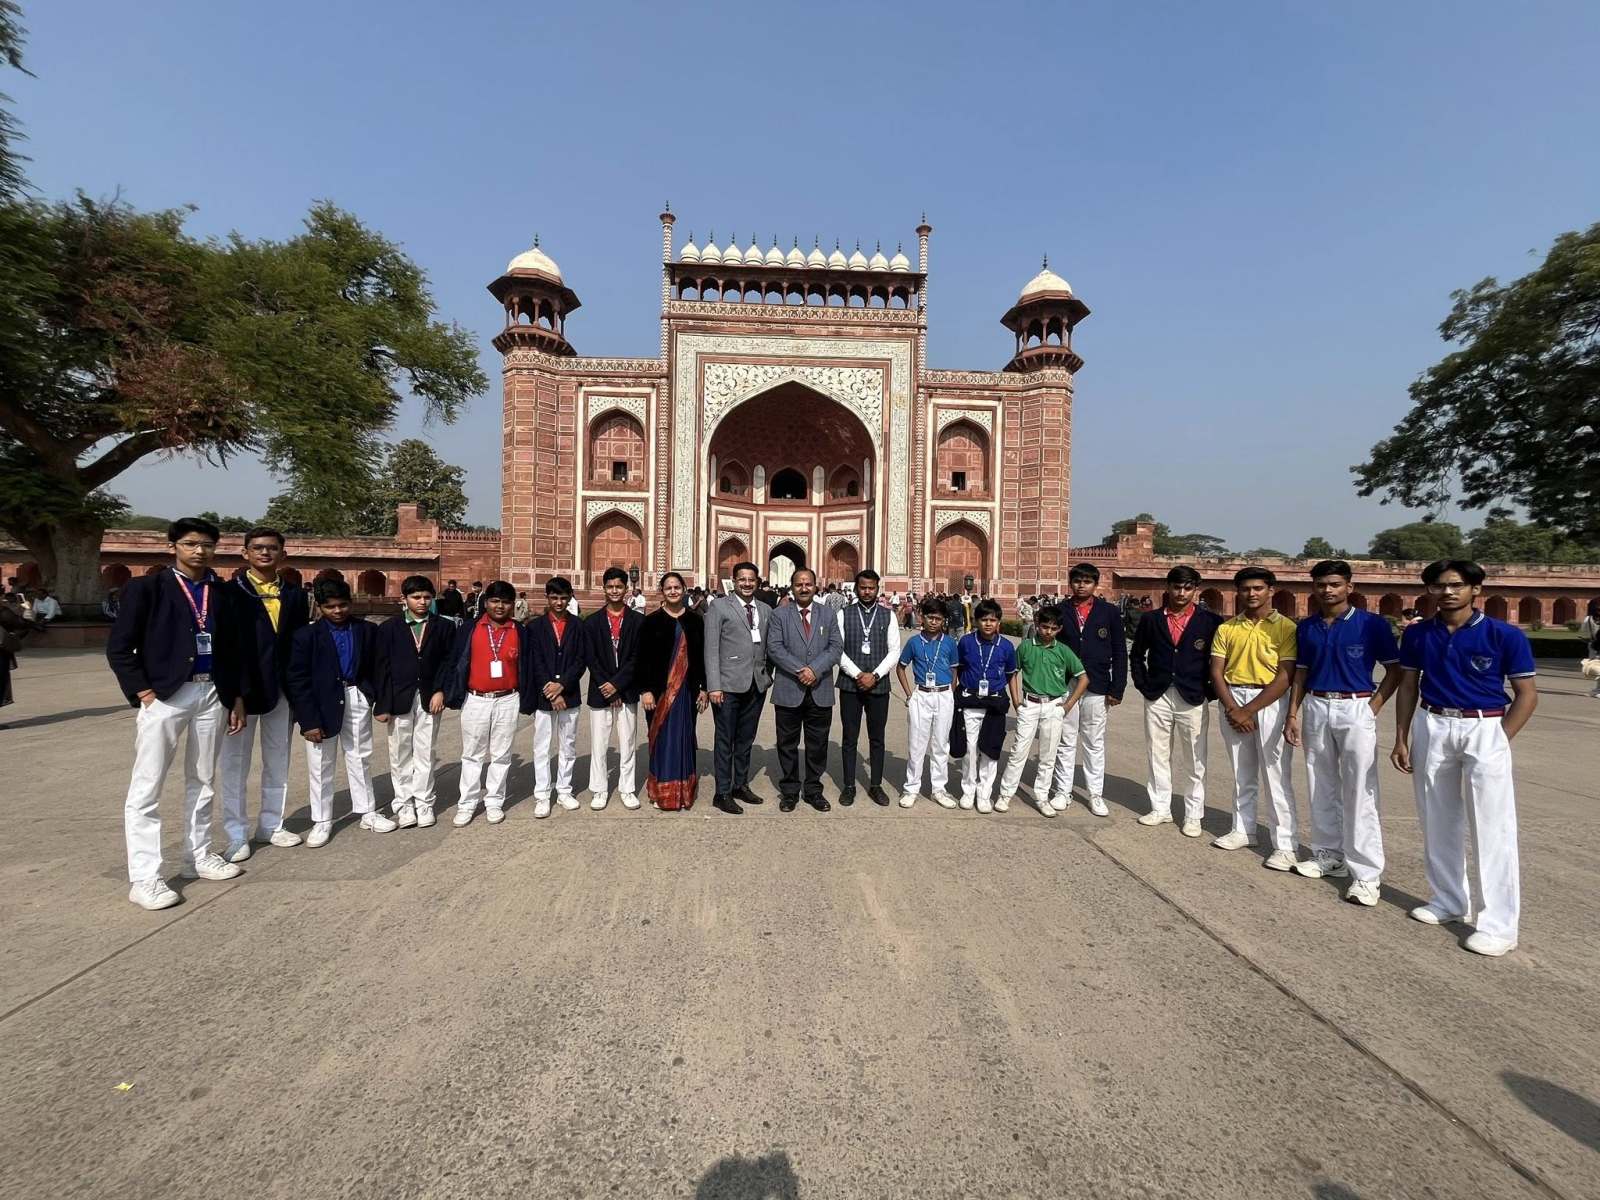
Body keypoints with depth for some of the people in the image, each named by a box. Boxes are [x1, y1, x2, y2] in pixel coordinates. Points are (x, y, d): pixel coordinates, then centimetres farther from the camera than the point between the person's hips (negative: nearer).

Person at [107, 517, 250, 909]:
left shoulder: (223, 594, 9)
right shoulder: (146, 587, -2)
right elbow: (118, 646, -4)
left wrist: (237, 696, 7)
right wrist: (143, 693, -11)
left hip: (212, 694, 4)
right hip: (164, 695, -4)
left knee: (202, 781, 13)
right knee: (146, 788, -1)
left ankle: (198, 858, 26)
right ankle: (143, 878, 7)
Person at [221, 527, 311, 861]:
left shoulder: (295, 594, 8)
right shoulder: (231, 591, -3)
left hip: (281, 688, 4)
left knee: (278, 761, 12)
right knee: (235, 762, 5)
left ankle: (270, 824, 25)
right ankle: (236, 834, 16)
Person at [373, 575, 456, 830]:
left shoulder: (444, 626, 3)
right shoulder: (389, 627, 0)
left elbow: (448, 661, 3)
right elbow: (381, 667, -2)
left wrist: (441, 691, -8)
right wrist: (382, 704, -6)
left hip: (429, 698, 0)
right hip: (400, 699, 0)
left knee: (425, 753, 6)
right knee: (400, 754, 8)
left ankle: (423, 803, 16)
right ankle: (404, 804, 19)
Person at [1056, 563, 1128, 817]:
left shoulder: (1110, 612, 1)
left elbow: (1119, 653, 1)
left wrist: (1117, 689, -3)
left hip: (1096, 689, 0)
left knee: (1095, 744, 8)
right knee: (1065, 742, 8)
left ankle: (1096, 794, 18)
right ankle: (1063, 791, 18)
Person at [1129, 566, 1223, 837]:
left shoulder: (1210, 621, -2)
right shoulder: (1151, 619, 5)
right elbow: (1137, 655, 14)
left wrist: (1211, 691, -3)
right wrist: (1143, 685, 6)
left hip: (1193, 699, -2)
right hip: (1157, 697, 2)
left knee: (1193, 760, 5)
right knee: (1157, 756, 9)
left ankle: (1193, 815, 18)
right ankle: (1160, 808, 22)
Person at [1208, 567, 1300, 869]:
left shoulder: (1285, 627, -5)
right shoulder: (1227, 628, 7)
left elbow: (1285, 677, -11)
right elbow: (1216, 671, 4)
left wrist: (1249, 710, -12)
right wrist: (1232, 709, -9)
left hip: (1269, 702, -4)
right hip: (1232, 700, 4)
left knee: (1277, 776, -2)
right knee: (1242, 773, 14)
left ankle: (1286, 844, 6)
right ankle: (1243, 829, 26)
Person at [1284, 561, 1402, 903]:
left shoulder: (1372, 624, -4)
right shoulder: (1306, 628, 8)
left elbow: (1394, 671, -1)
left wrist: (1373, 707, -11)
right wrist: (1293, 715, 6)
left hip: (1356, 710, -4)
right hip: (1316, 709, 5)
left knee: (1360, 793, -4)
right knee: (1322, 788, 12)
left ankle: (1366, 872, 3)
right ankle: (1328, 855, 24)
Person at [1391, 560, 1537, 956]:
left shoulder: (1505, 635, -7)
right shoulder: (1417, 634, 3)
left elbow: (1527, 695, -3)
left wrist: (1498, 741, -9)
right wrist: (1401, 738, 6)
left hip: (1484, 729, -4)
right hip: (1432, 727, 4)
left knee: (1492, 828, -2)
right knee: (1437, 822, 13)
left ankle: (1499, 924, 8)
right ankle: (1448, 901, 28)